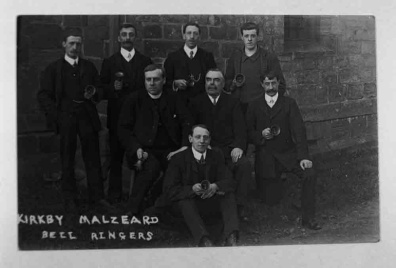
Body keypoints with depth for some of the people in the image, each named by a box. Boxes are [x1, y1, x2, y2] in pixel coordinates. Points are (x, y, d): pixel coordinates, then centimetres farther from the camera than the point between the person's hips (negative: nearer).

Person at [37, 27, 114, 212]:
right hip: (66, 118, -2)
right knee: (67, 160, 4)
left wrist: (93, 93, -6)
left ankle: (97, 197, 9)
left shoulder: (89, 67, 15)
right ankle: (70, 199, 14)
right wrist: (55, 115, -9)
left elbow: (99, 89, 17)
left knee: (93, 157, 2)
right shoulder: (53, 69, 7)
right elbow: (43, 95, 3)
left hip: (87, 117, 2)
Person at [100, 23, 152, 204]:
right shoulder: (109, 62, 8)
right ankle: (114, 193, 14)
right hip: (117, 116, 0)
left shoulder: (145, 61, 9)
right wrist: (113, 88, -15)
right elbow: (102, 90, 4)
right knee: (116, 155, 4)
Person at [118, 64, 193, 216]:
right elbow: (123, 129, 6)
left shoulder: (174, 101, 16)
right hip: (144, 150, -1)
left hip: (169, 151, 2)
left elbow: (188, 124, 3)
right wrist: (136, 149, -11)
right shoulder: (135, 100, 12)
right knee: (152, 166, -34)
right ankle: (133, 211, -20)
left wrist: (185, 147, -15)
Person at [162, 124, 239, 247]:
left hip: (211, 202, 3)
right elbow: (169, 189, -12)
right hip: (190, 207, -3)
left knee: (229, 194, -22)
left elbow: (230, 182, -2)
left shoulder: (216, 156, 4)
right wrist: (192, 189, -30)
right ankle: (204, 240, -49)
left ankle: (231, 236, -36)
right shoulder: (179, 159, -6)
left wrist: (215, 186, -26)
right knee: (185, 201, -34)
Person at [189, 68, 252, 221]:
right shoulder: (196, 103, 16)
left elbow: (240, 128, 6)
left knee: (244, 164, -30)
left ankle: (239, 206, -21)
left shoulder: (232, 103, 17)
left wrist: (238, 146, -15)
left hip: (229, 150, 1)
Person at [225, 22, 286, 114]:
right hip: (239, 108, 2)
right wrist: (234, 84, -4)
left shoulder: (270, 57, 1)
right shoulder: (235, 56, 9)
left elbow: (281, 86, 3)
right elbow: (227, 82, 17)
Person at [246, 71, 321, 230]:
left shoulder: (289, 103, 3)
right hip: (265, 158, 0)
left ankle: (308, 218, -10)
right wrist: (261, 135, -16)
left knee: (310, 175, -26)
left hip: (288, 154, 0)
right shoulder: (254, 106, 7)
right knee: (271, 201, 1)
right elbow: (248, 132, 6)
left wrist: (303, 157, -17)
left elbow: (298, 130, -6)